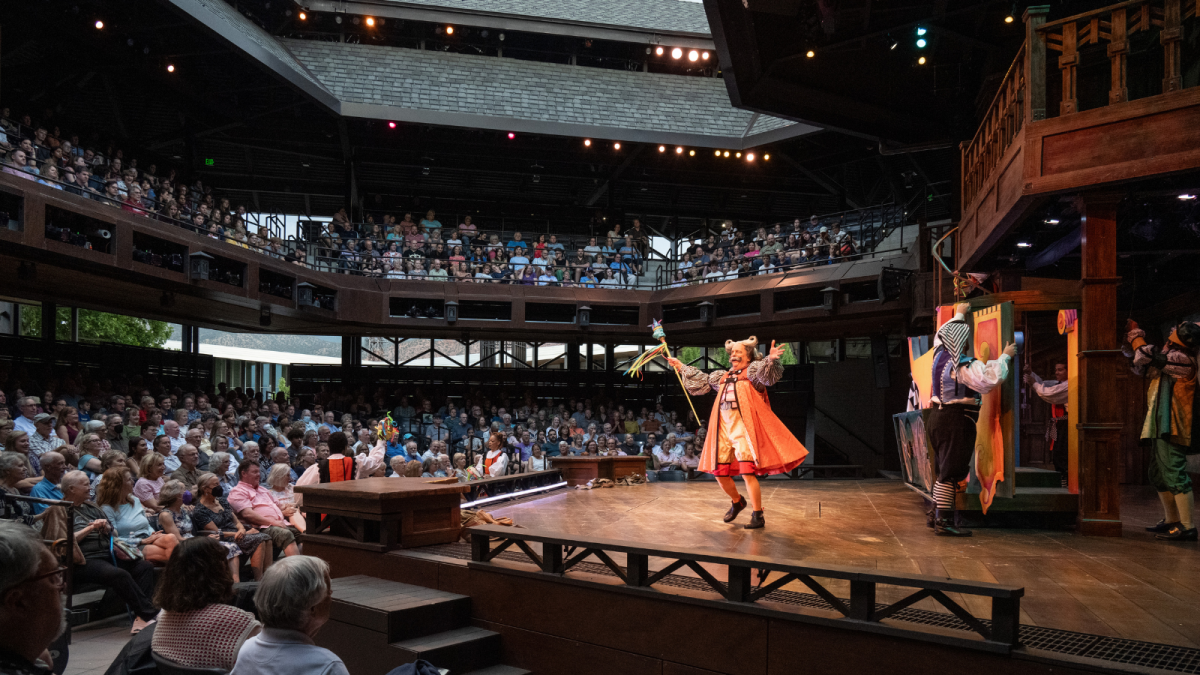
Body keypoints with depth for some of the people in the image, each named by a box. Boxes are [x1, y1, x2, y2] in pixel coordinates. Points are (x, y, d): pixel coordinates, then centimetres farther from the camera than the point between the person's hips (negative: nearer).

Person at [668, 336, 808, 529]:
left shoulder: (753, 372, 4)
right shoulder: (722, 376, 23)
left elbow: (765, 373, -18)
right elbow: (701, 379, 37)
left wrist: (770, 360, -40)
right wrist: (681, 367, 41)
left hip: (743, 427, -7)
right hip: (723, 428, 7)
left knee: (747, 472, -15)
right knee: (720, 473, 8)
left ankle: (758, 516, -4)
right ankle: (737, 502, 35)